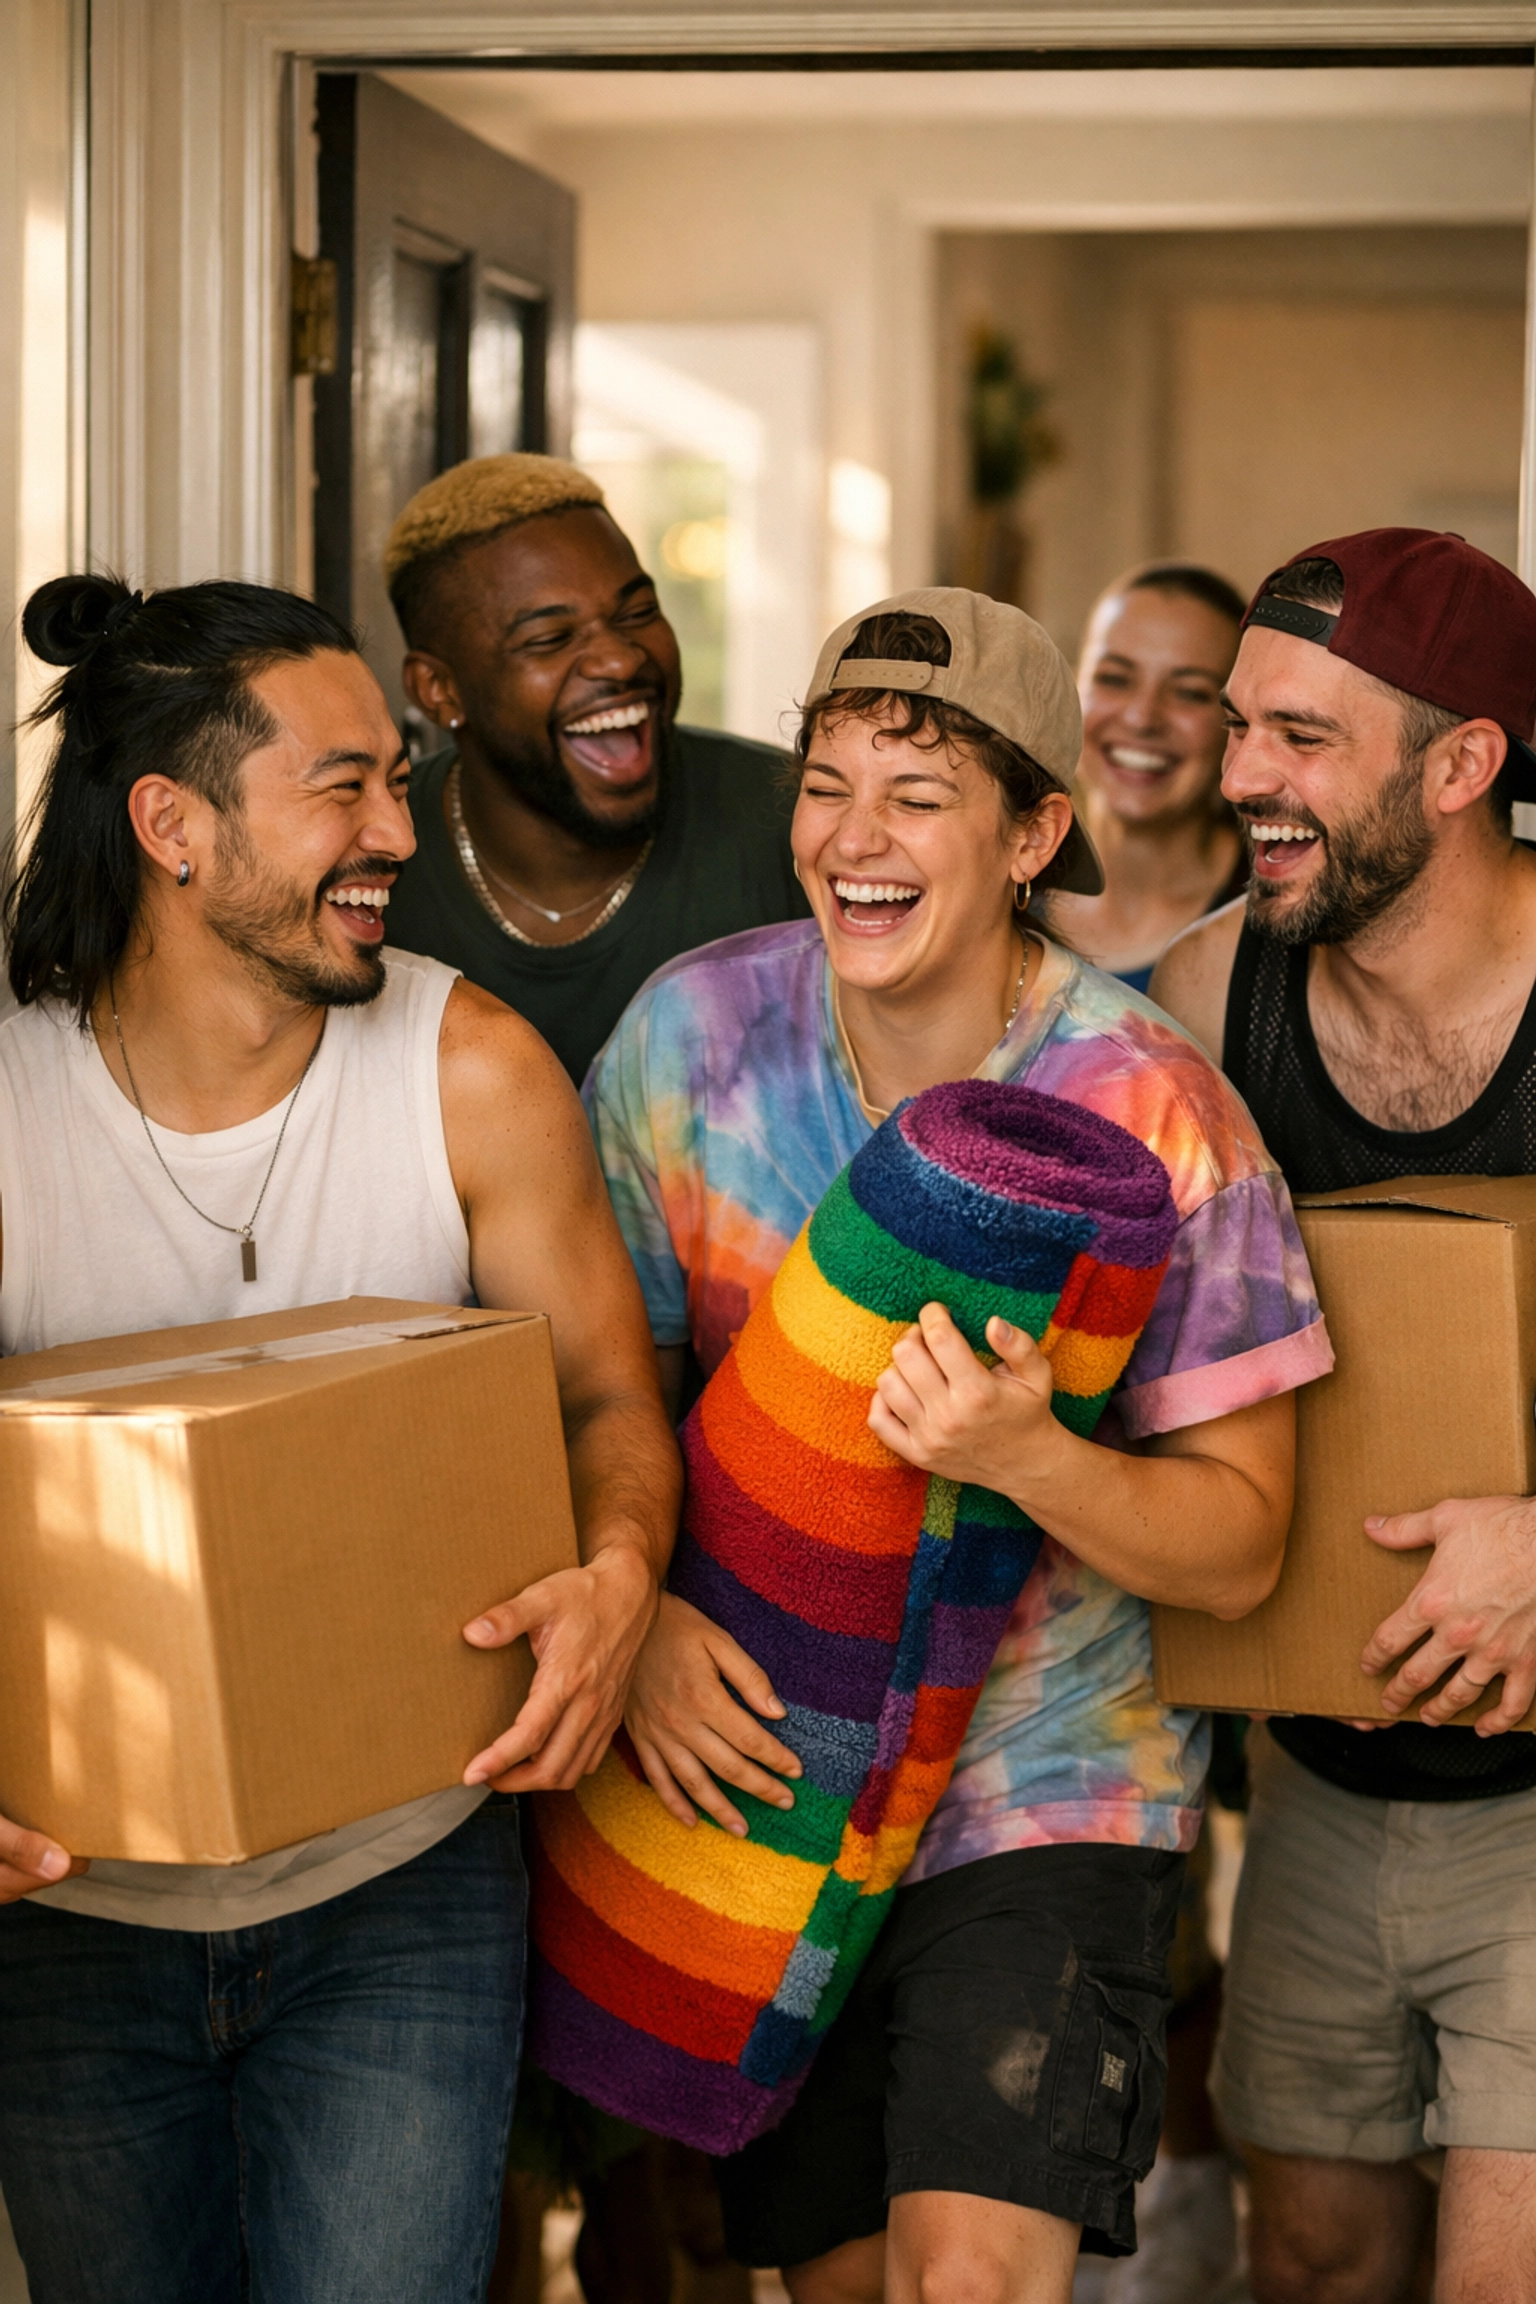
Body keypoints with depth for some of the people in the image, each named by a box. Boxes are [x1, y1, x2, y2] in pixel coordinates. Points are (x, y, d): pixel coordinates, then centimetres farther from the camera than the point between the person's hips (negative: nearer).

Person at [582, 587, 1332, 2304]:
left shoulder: (1153, 1113, -16)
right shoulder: (692, 1033, -7)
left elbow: (1236, 1548, -12)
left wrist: (1024, 1454, -30)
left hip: (1046, 1778, -3)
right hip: (759, 1759, 3)